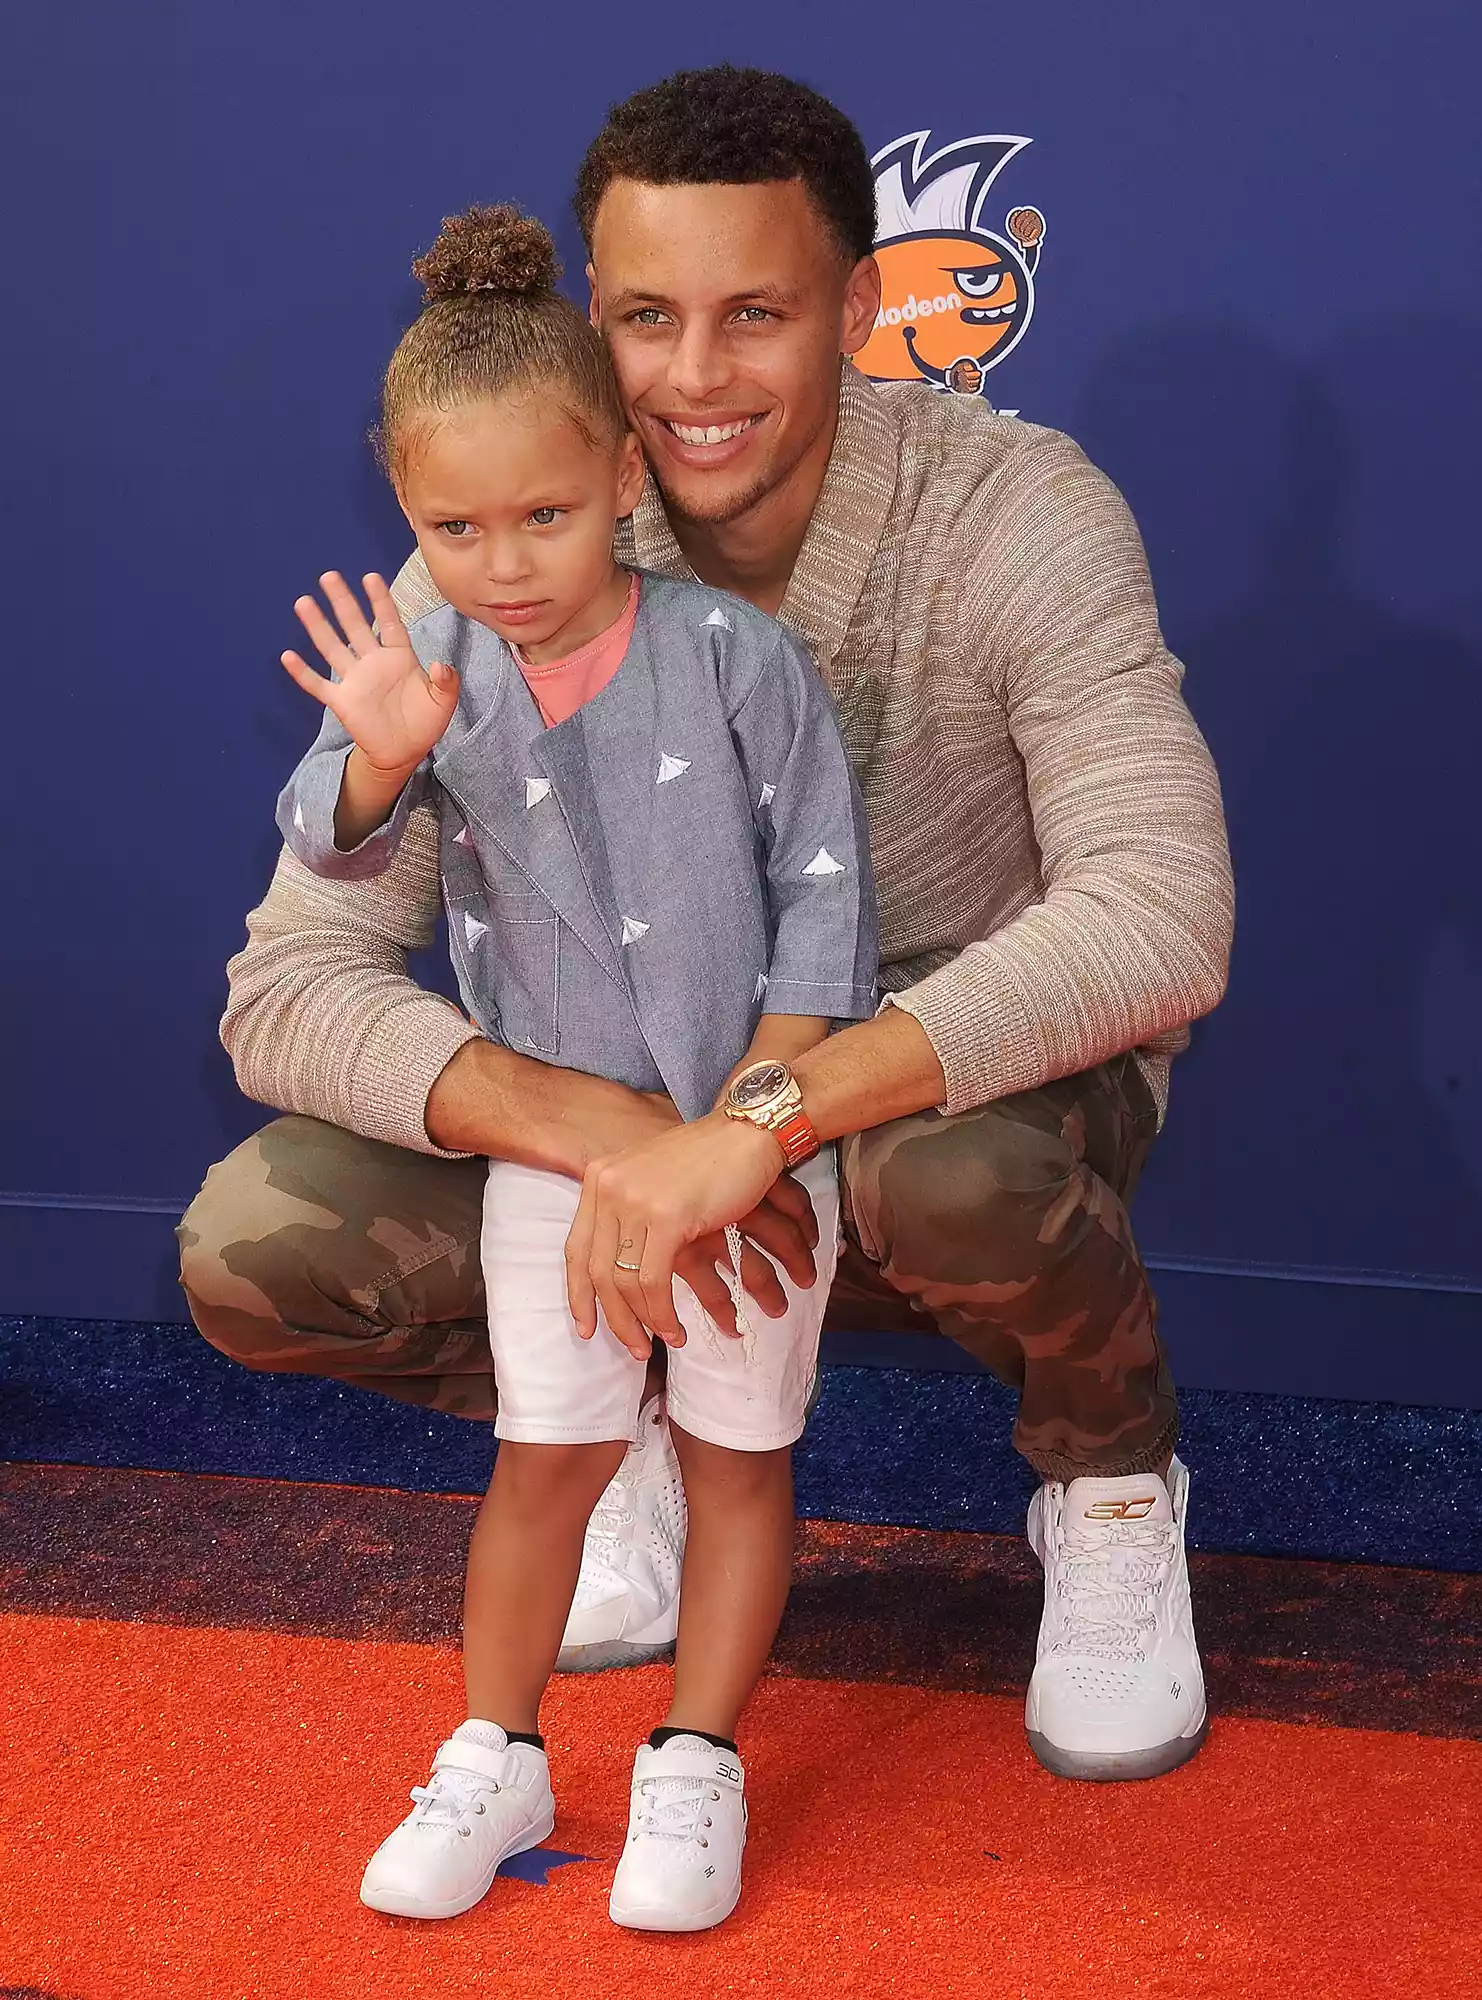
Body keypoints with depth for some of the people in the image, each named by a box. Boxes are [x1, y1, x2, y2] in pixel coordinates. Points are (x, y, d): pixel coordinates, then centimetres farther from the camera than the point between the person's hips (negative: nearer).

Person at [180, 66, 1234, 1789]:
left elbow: (1162, 920, -37)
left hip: (968, 1075, -2)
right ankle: (643, 1425, 11)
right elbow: (289, 985, -20)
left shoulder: (1015, 517, -23)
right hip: (654, 1099, 3)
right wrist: (604, 1132, -40)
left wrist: (764, 1115, -47)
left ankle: (1110, 1481, -3)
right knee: (255, 1254, -19)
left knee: (960, 1175, -40)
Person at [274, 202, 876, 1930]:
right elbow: (335, 850, -17)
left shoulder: (733, 657, -14)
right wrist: (378, 761, -38)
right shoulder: (432, 674, -8)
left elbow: (822, 890, -9)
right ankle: (496, 1757, 23)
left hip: (754, 1124, -1)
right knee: (546, 1453, 9)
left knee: (737, 1450, 9)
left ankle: (695, 1768, 22)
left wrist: (758, 1097, -14)